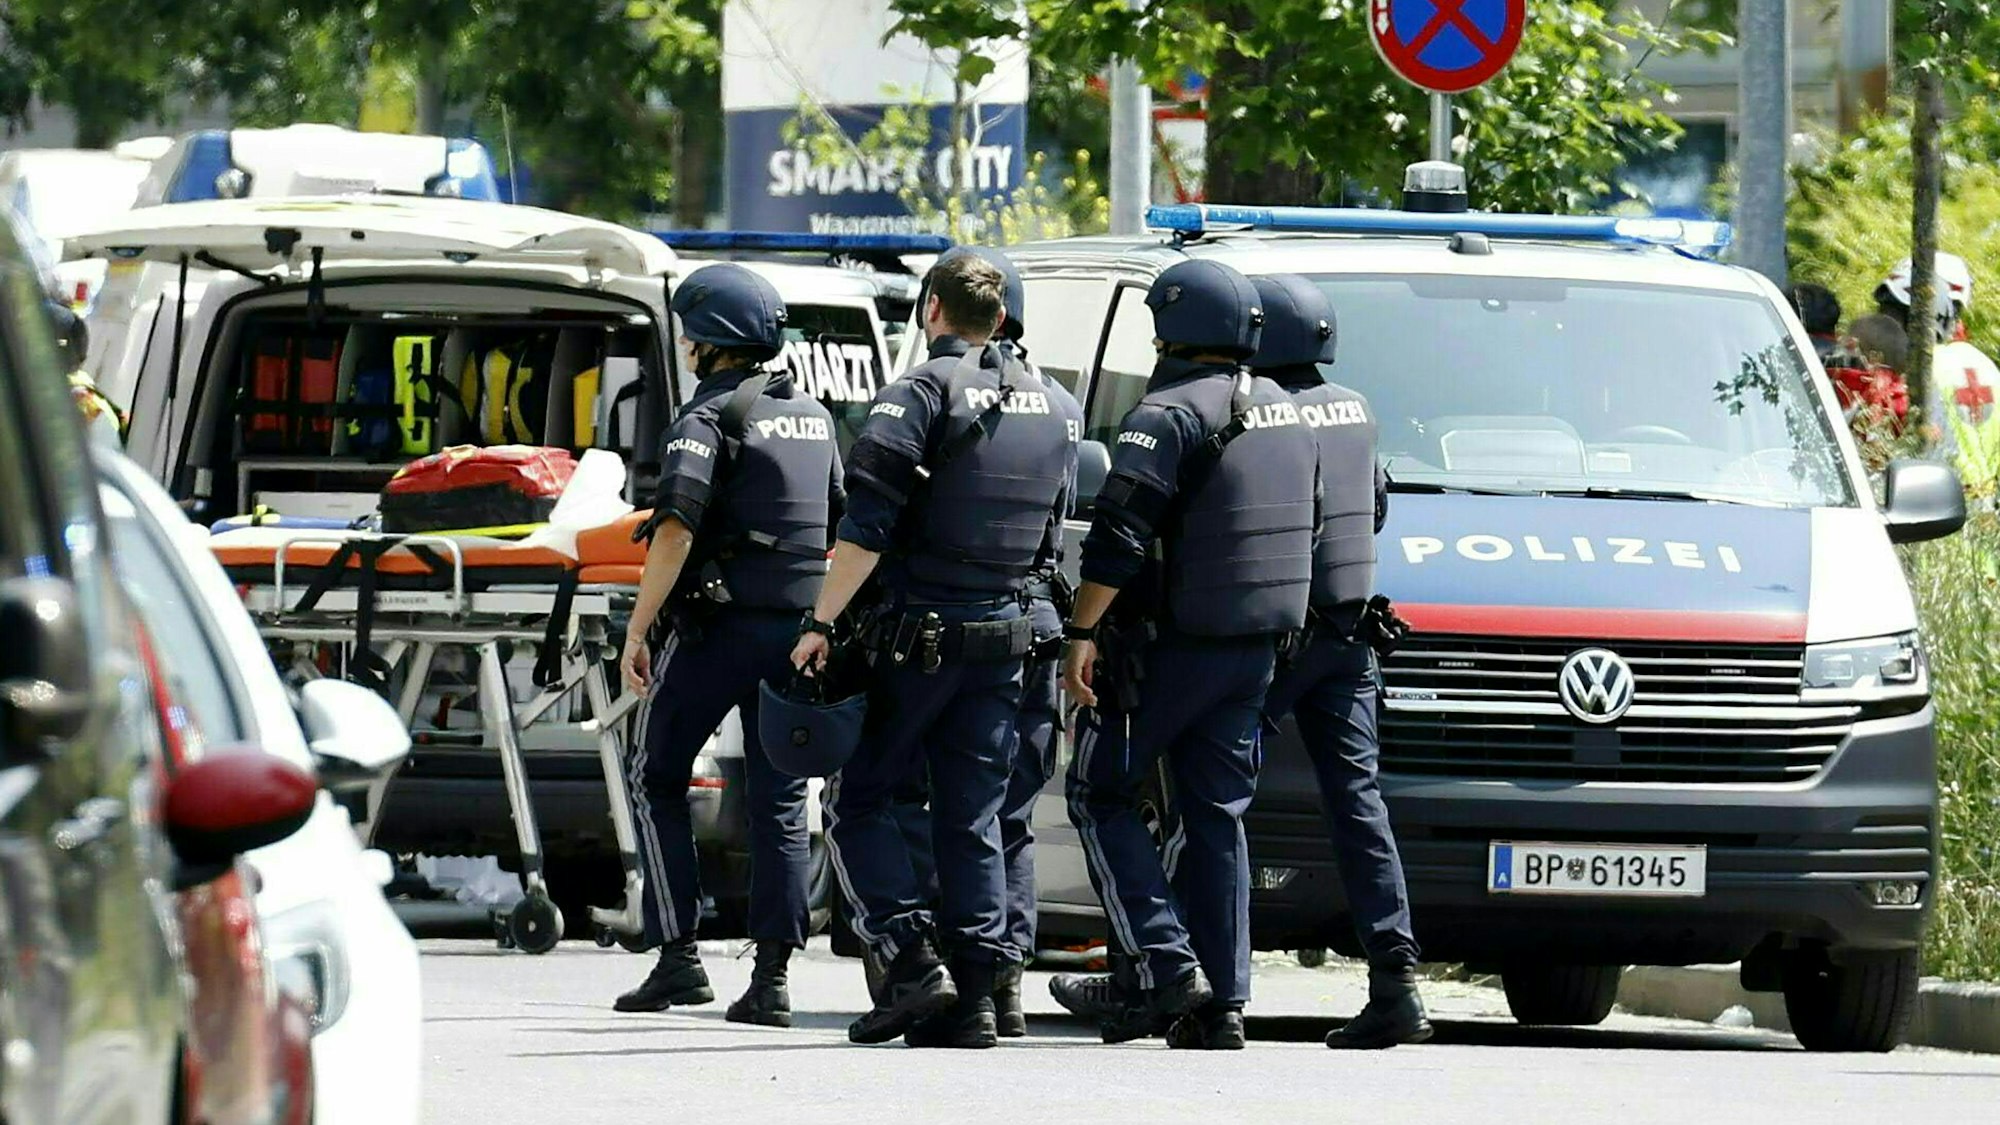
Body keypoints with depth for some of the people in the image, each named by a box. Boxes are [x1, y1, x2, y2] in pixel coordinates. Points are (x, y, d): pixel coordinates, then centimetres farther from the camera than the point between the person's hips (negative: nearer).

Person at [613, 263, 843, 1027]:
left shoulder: (710, 416, -8)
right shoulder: (812, 418, 15)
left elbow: (677, 529, -18)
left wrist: (638, 629, -15)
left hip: (718, 626, -6)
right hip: (797, 632, 6)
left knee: (657, 780, 7)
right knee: (779, 800, 6)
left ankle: (677, 957, -2)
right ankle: (771, 978, 0)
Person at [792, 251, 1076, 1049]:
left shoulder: (922, 392, -9)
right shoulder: (1044, 407, 14)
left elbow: (867, 526, -16)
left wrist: (821, 622, -15)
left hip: (915, 635, -6)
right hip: (1003, 639, 6)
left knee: (858, 802, 4)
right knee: (972, 819, 8)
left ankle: (911, 959, -9)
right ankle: (974, 994, 3)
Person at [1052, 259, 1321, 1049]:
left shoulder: (1170, 415, -14)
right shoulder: (1284, 414, 13)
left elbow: (1118, 538, -20)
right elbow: (1301, 526, 21)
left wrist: (1081, 634, -17)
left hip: (1168, 647, -7)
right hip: (1255, 649, 7)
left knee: (1101, 794, 4)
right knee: (1217, 814, 10)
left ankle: (1162, 966, -9)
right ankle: (1220, 1001, 6)